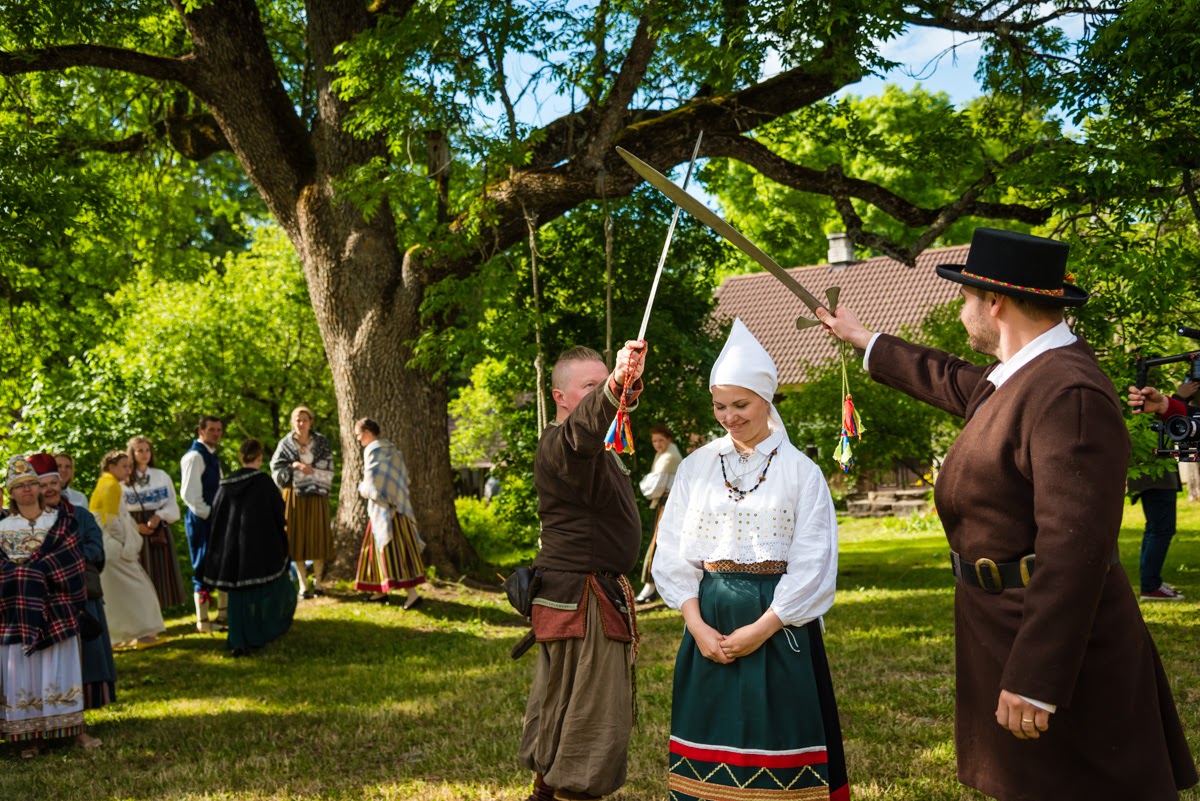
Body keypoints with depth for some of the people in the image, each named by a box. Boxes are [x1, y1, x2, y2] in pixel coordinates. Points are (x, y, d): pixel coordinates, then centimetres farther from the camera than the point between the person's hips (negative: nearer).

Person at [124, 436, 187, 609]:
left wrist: (159, 516, -14)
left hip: (159, 532, 2)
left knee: (160, 575, 3)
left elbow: (172, 505, 5)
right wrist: (135, 526, -14)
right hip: (135, 535, -2)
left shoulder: (161, 476, 8)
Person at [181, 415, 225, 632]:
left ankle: (224, 614, 24)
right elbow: (190, 494, -20)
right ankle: (203, 621, 7)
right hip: (201, 521, -9)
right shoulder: (195, 456, -14)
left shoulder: (212, 456, 15)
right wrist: (208, 515, -17)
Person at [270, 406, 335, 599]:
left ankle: (318, 583, 11)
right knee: (297, 538, -1)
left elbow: (327, 470, -2)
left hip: (316, 496, 0)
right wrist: (294, 466, -18)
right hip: (294, 496, 0)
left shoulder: (322, 443, 4)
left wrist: (307, 468, -14)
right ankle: (303, 585, 6)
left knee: (317, 537, 1)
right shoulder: (285, 444, 3)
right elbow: (277, 469, -3)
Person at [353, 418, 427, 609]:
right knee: (379, 546, 17)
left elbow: (371, 484, -17)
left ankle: (413, 594, -16)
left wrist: (361, 488, 2)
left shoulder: (372, 450, -12)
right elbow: (403, 476, 16)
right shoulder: (390, 449, 14)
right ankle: (382, 591, 23)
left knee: (392, 547, -10)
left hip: (384, 507, -9)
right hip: (395, 504, 9)